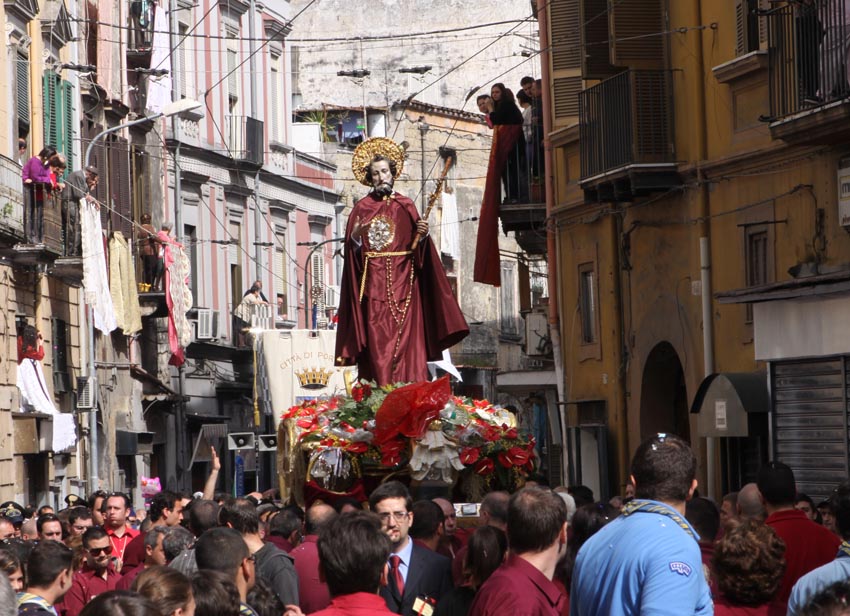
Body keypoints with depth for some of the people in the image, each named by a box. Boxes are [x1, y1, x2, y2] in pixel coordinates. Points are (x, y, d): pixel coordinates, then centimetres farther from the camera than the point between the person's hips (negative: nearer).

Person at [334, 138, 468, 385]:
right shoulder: (362, 208, 9)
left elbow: (419, 248, 7)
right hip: (374, 288, -1)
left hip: (403, 284, 1)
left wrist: (423, 234, -13)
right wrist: (355, 236, -17)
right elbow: (352, 252, 3)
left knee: (407, 342, -5)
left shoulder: (405, 206, 12)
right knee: (377, 344, -8)